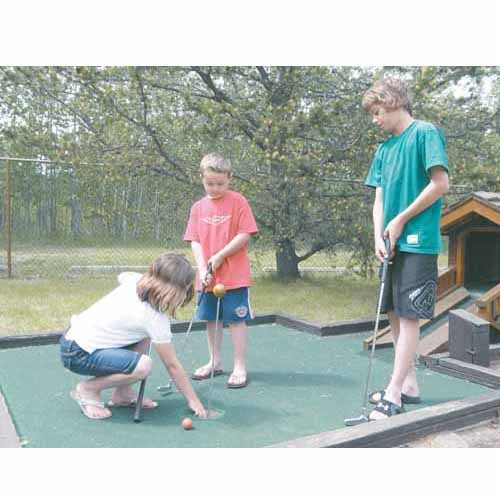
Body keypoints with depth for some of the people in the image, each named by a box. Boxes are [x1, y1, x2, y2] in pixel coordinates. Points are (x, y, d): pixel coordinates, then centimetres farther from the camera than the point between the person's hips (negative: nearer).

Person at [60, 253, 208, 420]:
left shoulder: (134, 279, -2)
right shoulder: (155, 318, -20)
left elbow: (121, 276, 26)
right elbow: (172, 365, -12)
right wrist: (193, 399, -1)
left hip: (74, 334, 9)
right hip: (79, 354, -9)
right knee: (144, 366, -25)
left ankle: (122, 393, 16)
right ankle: (88, 389, -2)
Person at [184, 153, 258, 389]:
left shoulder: (238, 201, -6)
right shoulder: (198, 207, 6)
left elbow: (244, 235, -12)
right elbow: (195, 241, 2)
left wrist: (220, 256, -16)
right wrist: (202, 269, -11)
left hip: (234, 275, -5)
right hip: (208, 276, 5)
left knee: (236, 319, 1)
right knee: (211, 319, 14)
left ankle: (240, 368, 10)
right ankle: (214, 363, 28)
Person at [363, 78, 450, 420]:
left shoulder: (425, 133, -5)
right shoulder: (384, 149, 16)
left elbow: (441, 183, -13)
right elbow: (379, 199, 13)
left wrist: (402, 219, -10)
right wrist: (379, 237, -2)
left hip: (418, 242, -8)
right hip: (395, 244, 8)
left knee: (408, 315, -6)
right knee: (395, 313, 10)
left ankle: (395, 392, -2)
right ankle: (409, 384, 21)